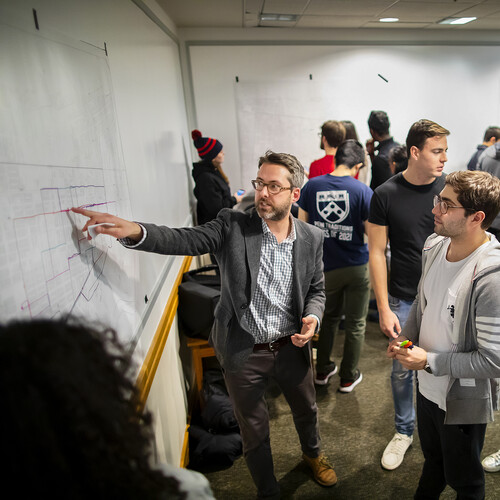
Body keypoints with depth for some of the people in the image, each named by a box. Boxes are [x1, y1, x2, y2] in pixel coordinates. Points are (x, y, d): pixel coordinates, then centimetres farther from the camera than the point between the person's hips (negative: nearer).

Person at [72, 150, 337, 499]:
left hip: (292, 347, 2)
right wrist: (135, 232, -42)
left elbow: (317, 290, 5)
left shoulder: (312, 239, -6)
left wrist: (312, 317, -15)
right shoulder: (233, 225, -13)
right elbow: (184, 240, -25)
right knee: (254, 431, 17)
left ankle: (313, 453, 64)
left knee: (306, 410, 28)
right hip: (243, 352, -2)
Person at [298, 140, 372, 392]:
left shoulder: (312, 186, -6)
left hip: (326, 267, 3)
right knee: (355, 324, 15)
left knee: (329, 318, 24)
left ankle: (322, 370, 35)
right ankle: (348, 377, 29)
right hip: (357, 266, -2)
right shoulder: (363, 191, -13)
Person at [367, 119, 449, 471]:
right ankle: (404, 431, 36)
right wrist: (384, 308, -8)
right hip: (403, 300, -1)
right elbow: (377, 253, -6)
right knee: (402, 369, 12)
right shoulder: (386, 195, -8)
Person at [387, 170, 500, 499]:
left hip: (464, 401, -7)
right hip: (428, 386, 7)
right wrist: (406, 337, -4)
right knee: (432, 459, 34)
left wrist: (429, 360, -22)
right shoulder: (435, 245, -9)